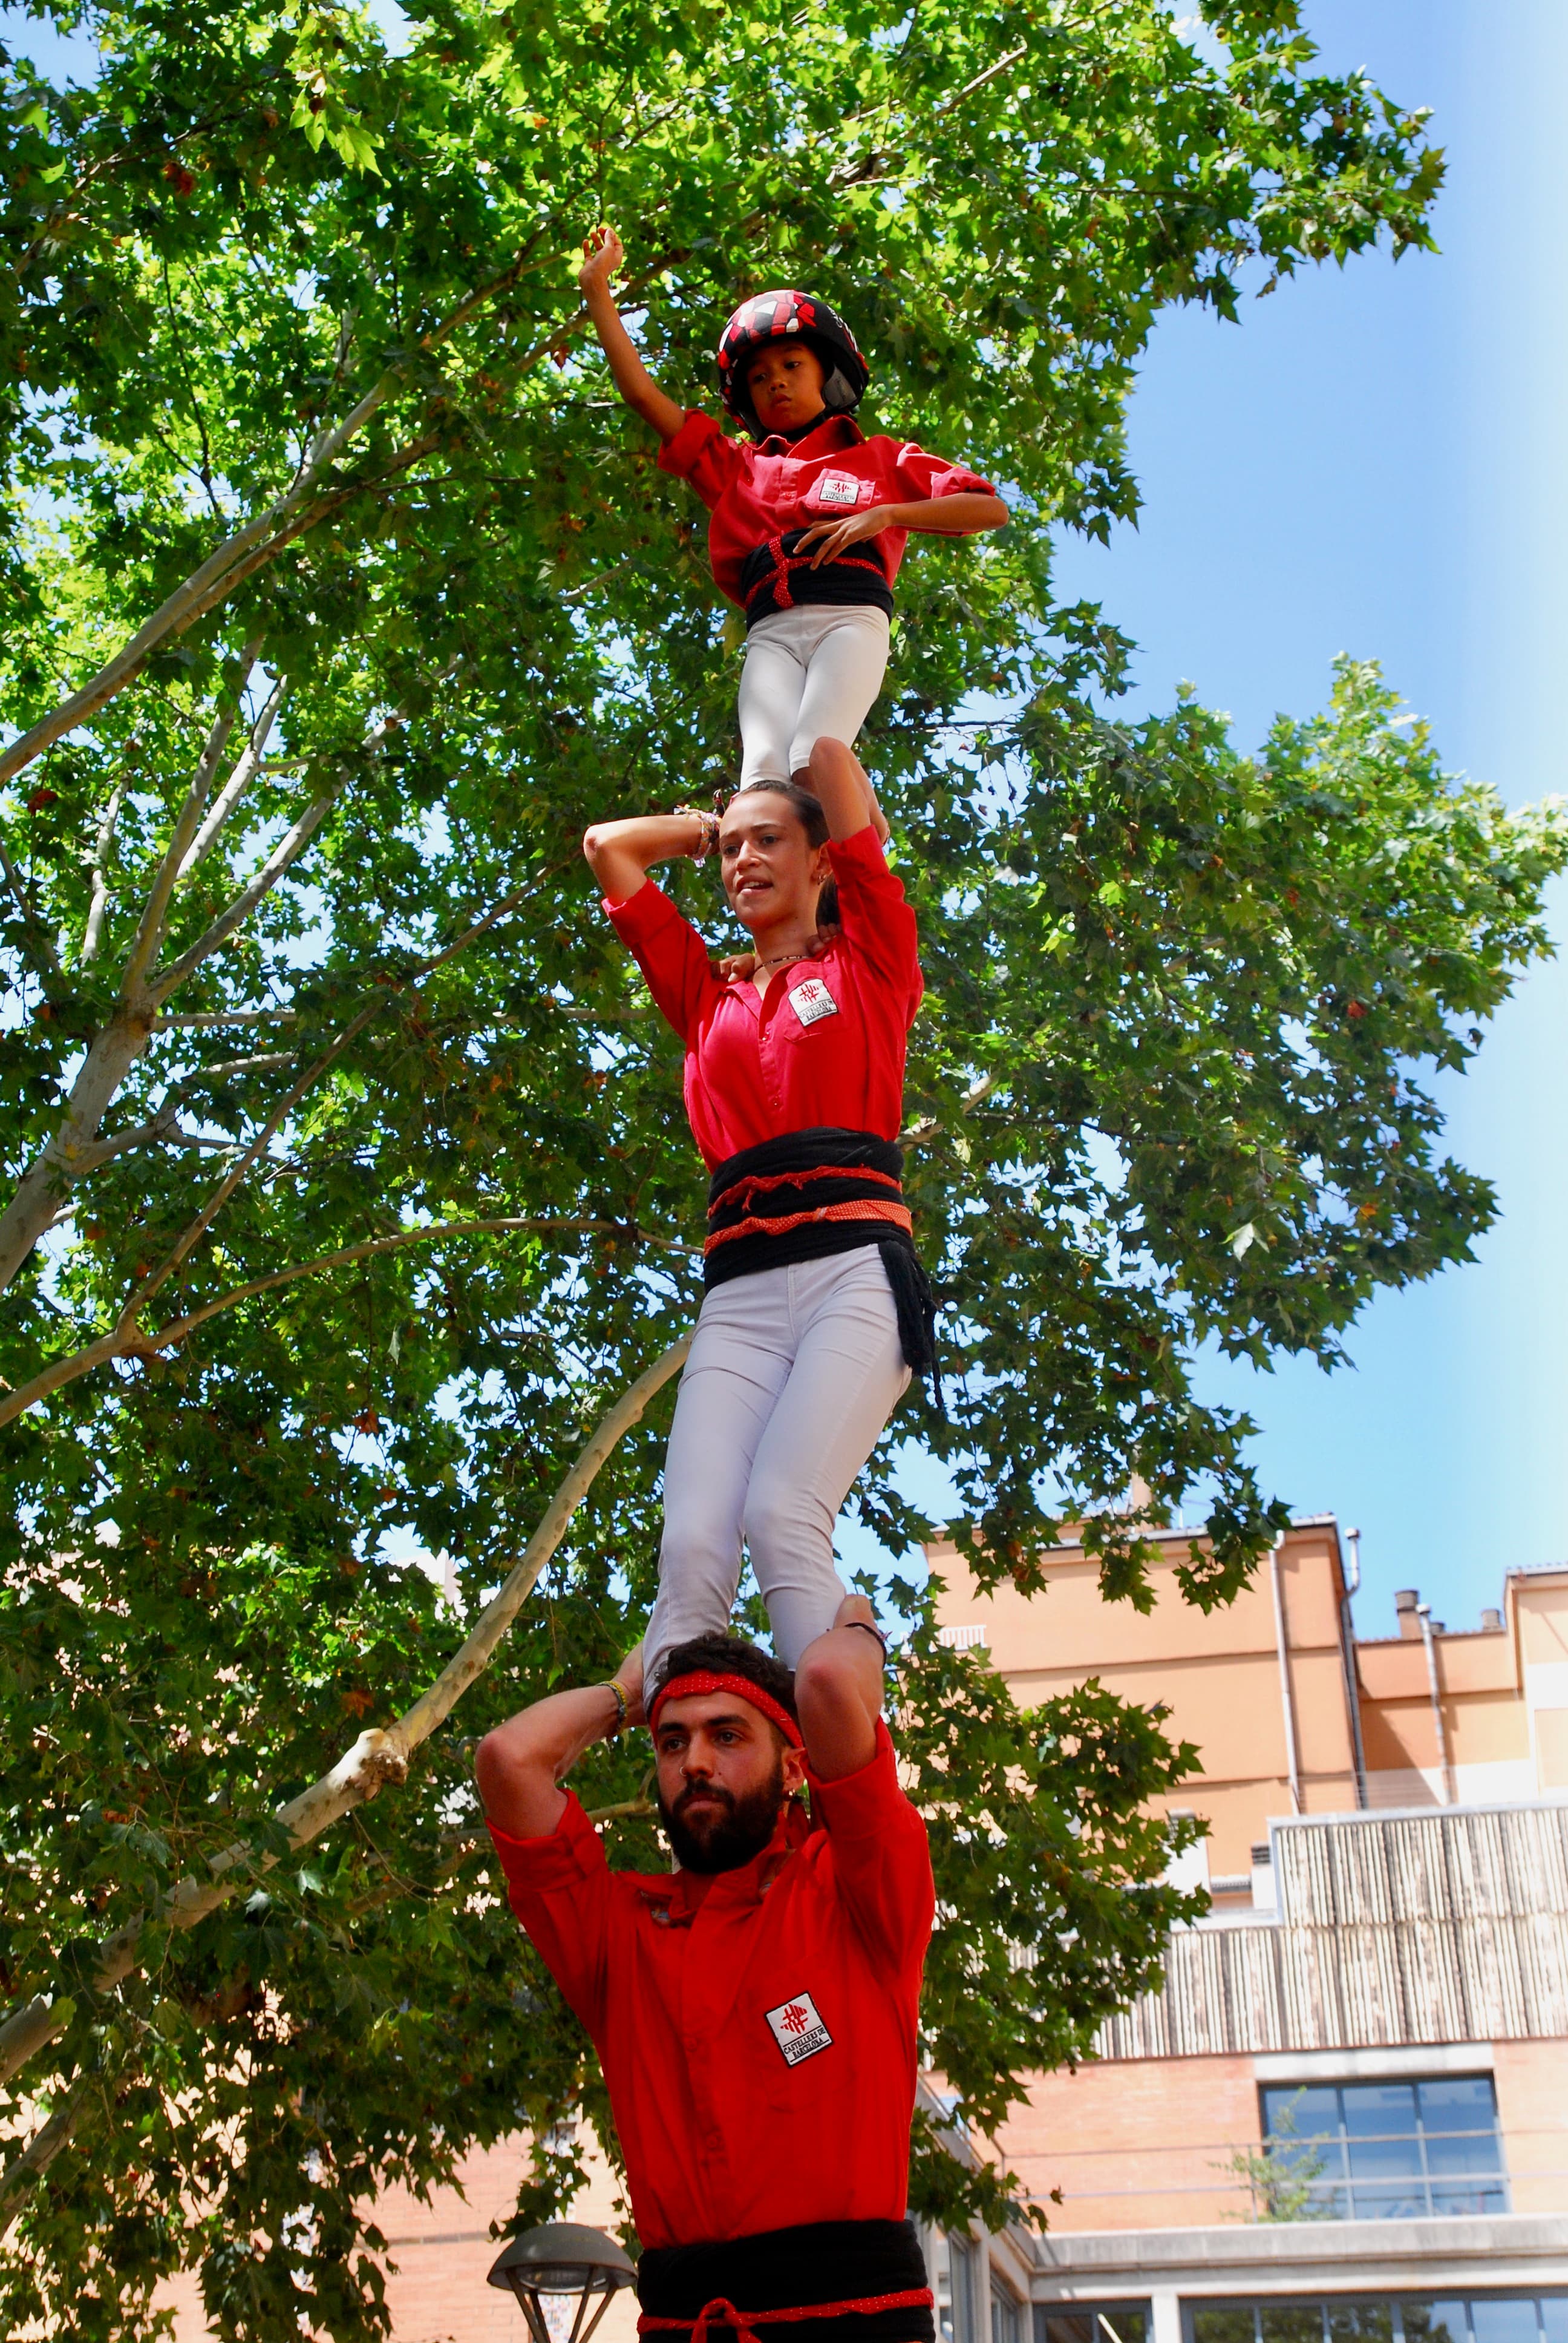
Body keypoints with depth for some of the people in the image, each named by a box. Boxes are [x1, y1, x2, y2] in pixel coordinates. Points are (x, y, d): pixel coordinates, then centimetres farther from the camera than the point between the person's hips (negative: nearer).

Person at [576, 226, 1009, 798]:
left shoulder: (881, 459, 25)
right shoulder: (736, 467, 32)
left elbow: (992, 509, 14)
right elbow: (641, 392, 29)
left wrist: (885, 515, 2)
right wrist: (597, 289, 26)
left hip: (851, 616, -2)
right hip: (771, 630, 2)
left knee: (813, 762, -29)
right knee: (764, 778, -25)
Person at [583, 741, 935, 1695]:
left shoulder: (869, 963, 16)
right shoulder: (708, 999, 25)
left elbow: (834, 758, 15)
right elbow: (609, 845, 33)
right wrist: (713, 825, 40)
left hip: (855, 1267, -3)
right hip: (739, 1289, 4)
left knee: (782, 1515, -27)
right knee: (693, 1545, -18)